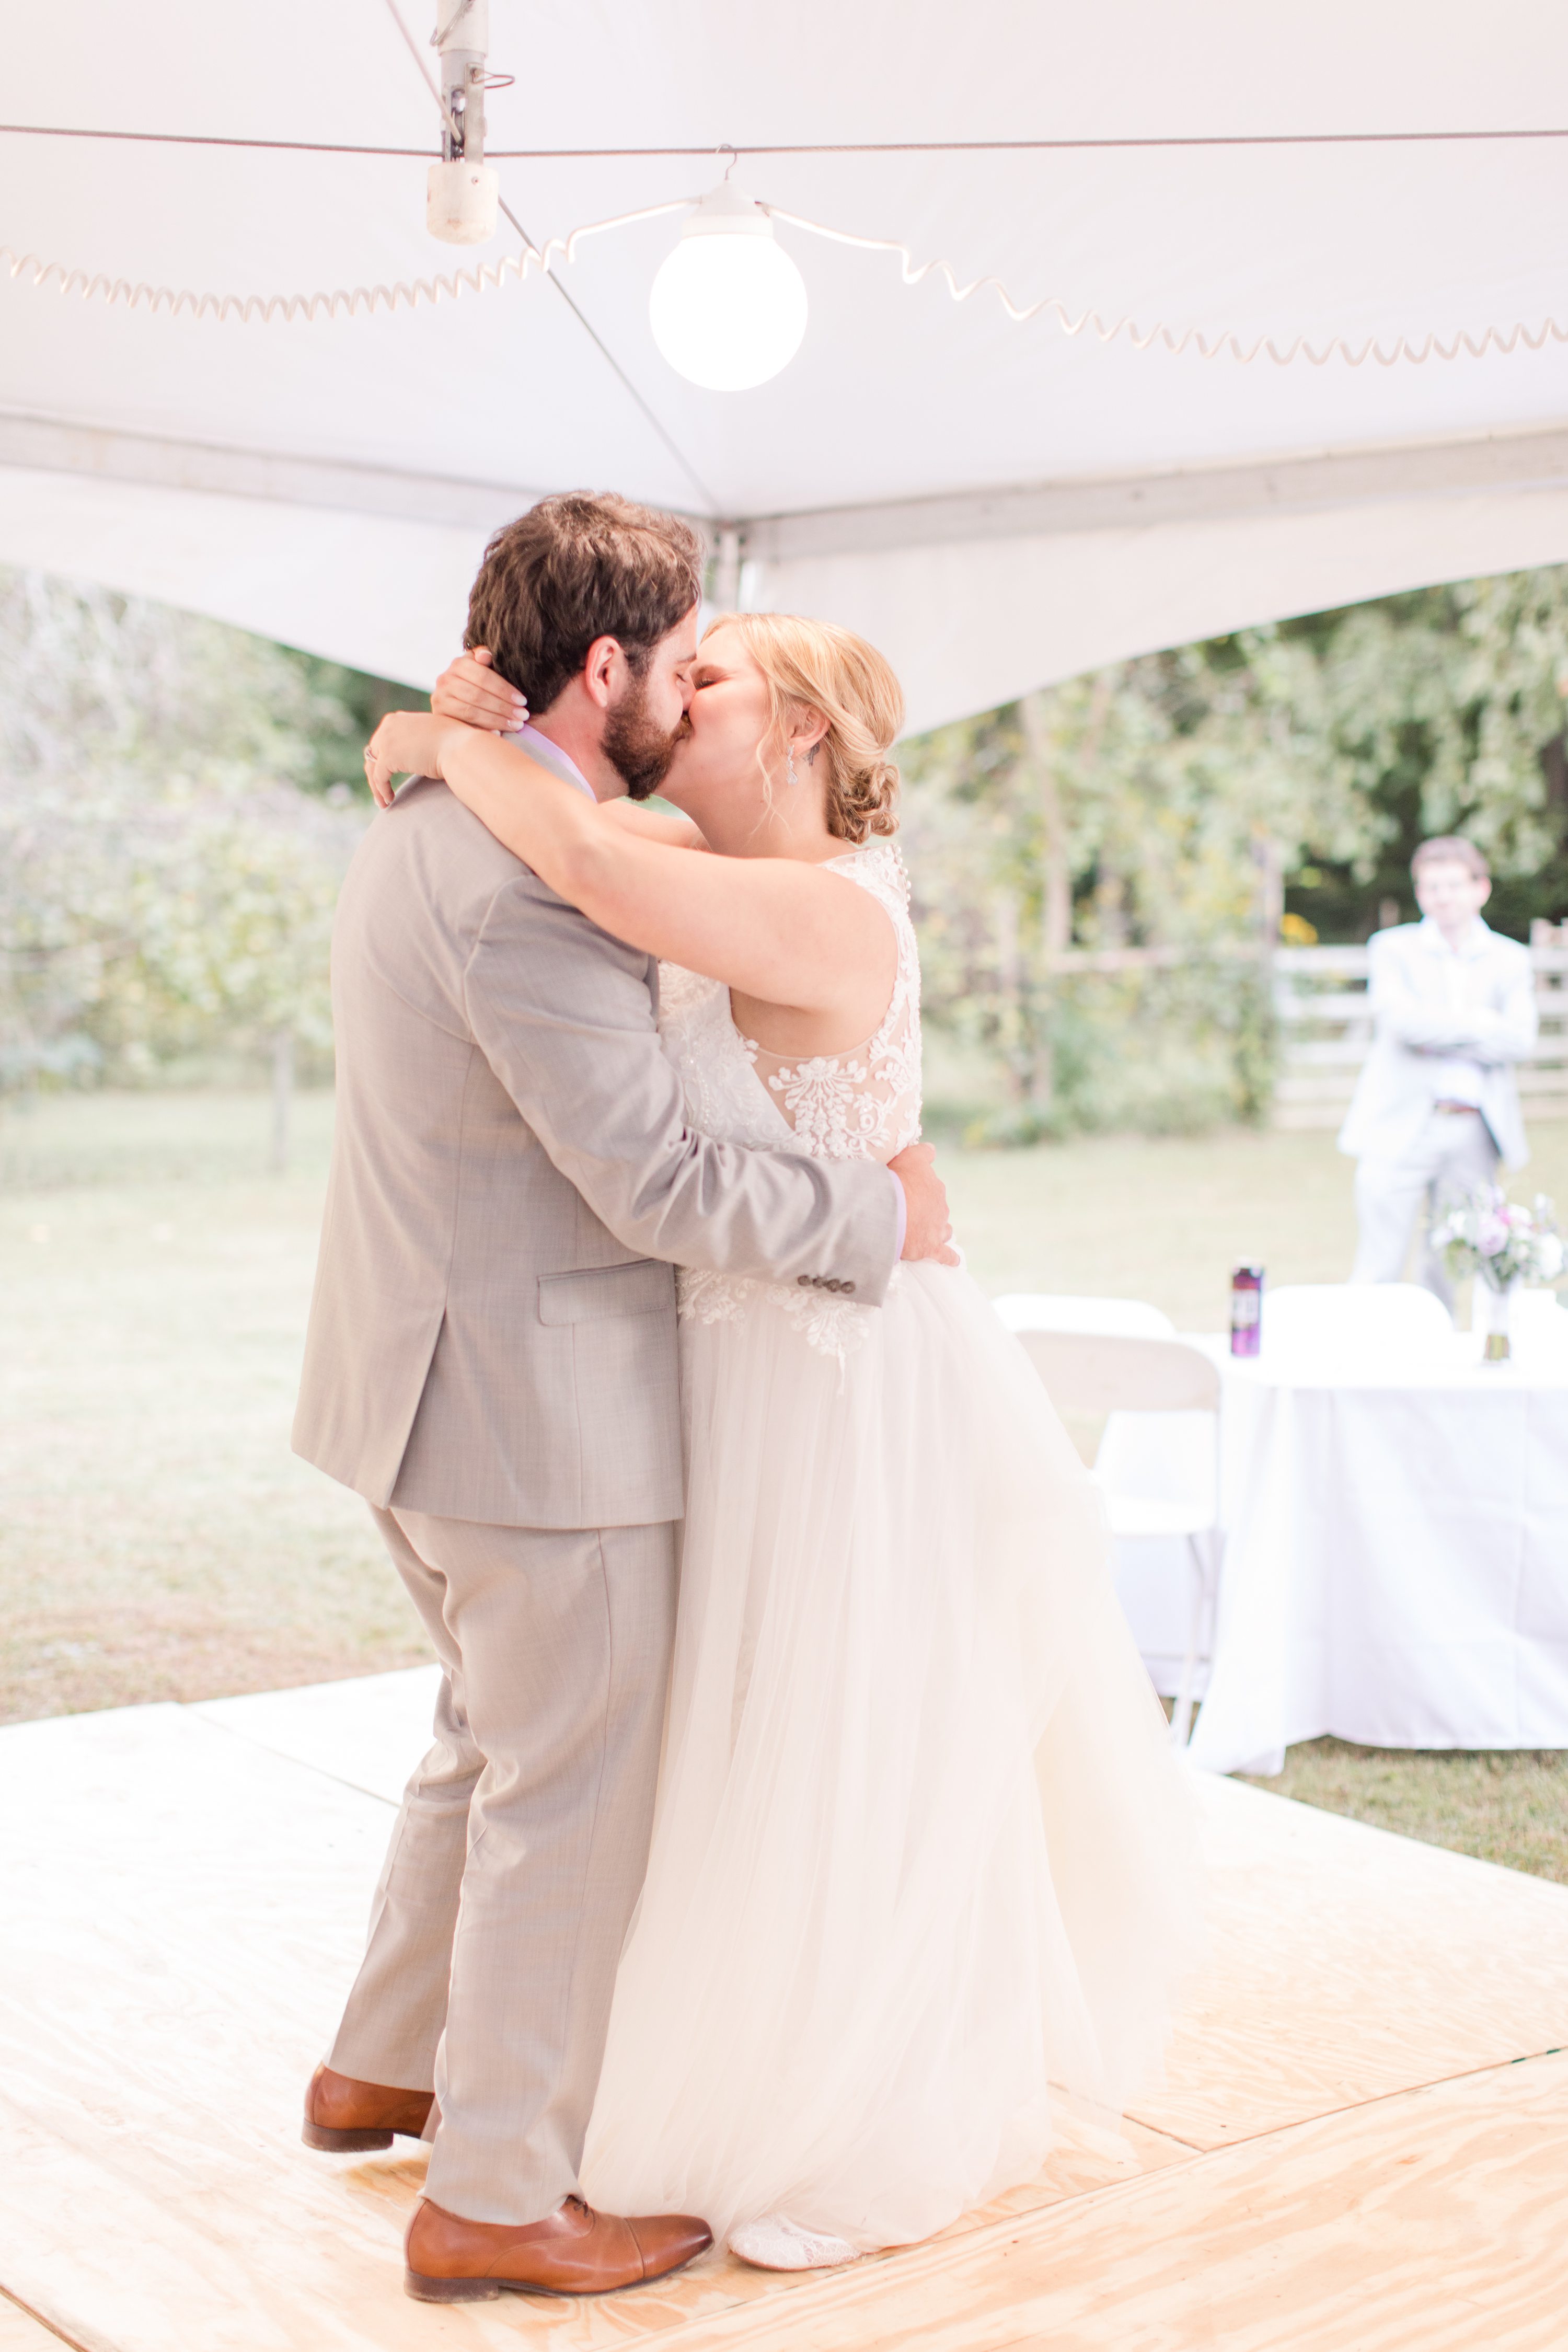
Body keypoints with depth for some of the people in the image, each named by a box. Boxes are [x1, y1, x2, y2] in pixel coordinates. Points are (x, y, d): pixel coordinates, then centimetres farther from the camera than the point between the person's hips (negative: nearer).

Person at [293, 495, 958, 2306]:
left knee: (497, 1741, 25)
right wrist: (886, 1211, -12)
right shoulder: (525, 872, -23)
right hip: (542, 1409, -10)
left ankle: (380, 2069, 40)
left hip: (428, 1385, 10)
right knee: (578, 1798, 5)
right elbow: (654, 1183, -24)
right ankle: (496, 2196, 18)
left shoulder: (423, 819, 10)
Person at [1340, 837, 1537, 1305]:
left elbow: (1520, 1039, -3)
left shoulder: (1510, 959, 11)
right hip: (1402, 1126, -2)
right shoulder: (1392, 948, 5)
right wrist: (1480, 1023, -8)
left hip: (1473, 1130, 3)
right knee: (1379, 1271, -5)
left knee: (1445, 1268, 7)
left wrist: (1440, 1038, -10)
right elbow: (1401, 1018, -13)